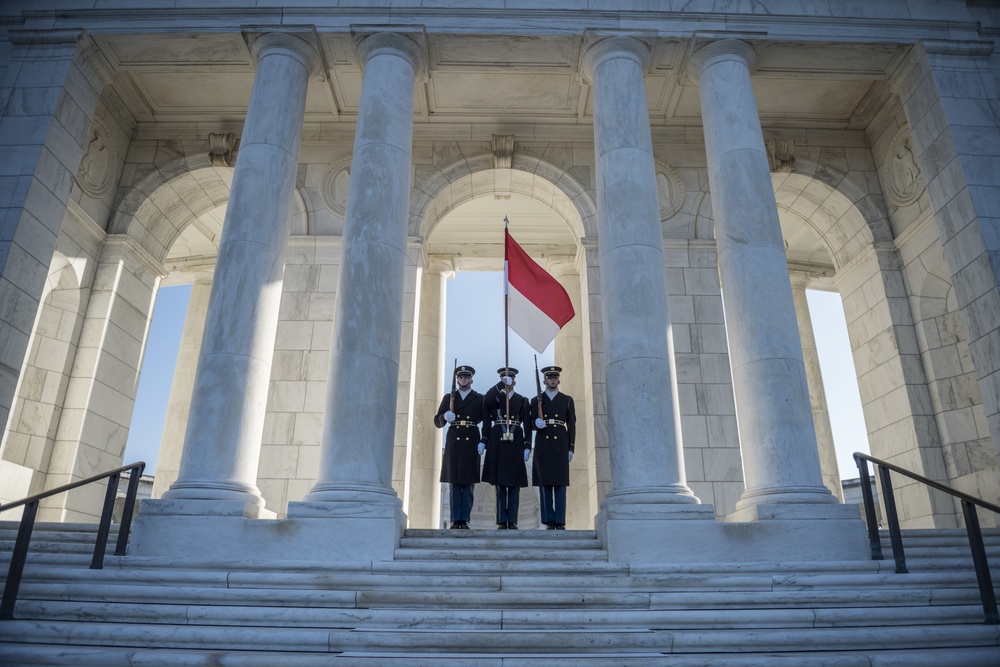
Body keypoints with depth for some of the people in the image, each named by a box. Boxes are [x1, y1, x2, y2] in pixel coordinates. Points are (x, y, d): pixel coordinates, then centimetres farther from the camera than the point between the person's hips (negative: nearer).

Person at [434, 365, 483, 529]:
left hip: (471, 442, -1)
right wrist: (445, 416, -10)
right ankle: (455, 520, 4)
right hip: (453, 441, 1)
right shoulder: (448, 397, 14)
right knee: (454, 482, 0)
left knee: (469, 483, -2)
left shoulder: (479, 399, 11)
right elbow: (438, 422, 9)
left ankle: (465, 520, 2)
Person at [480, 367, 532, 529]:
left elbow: (527, 425, 6)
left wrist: (527, 447, -3)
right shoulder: (494, 397, 10)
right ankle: (502, 521, 7)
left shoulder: (522, 400, 12)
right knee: (500, 483, 2)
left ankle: (512, 521, 7)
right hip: (498, 444, 0)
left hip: (516, 444, 1)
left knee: (514, 484, 1)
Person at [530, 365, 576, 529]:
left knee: (560, 483, -3)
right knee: (544, 483, -1)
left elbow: (572, 425, 9)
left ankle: (560, 522, 1)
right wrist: (537, 423, -14)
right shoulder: (536, 401, 13)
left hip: (560, 445, 0)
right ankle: (549, 522, 4)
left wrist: (571, 448, 1)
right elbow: (531, 425, 10)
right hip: (543, 445, 1)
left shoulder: (567, 400, 12)